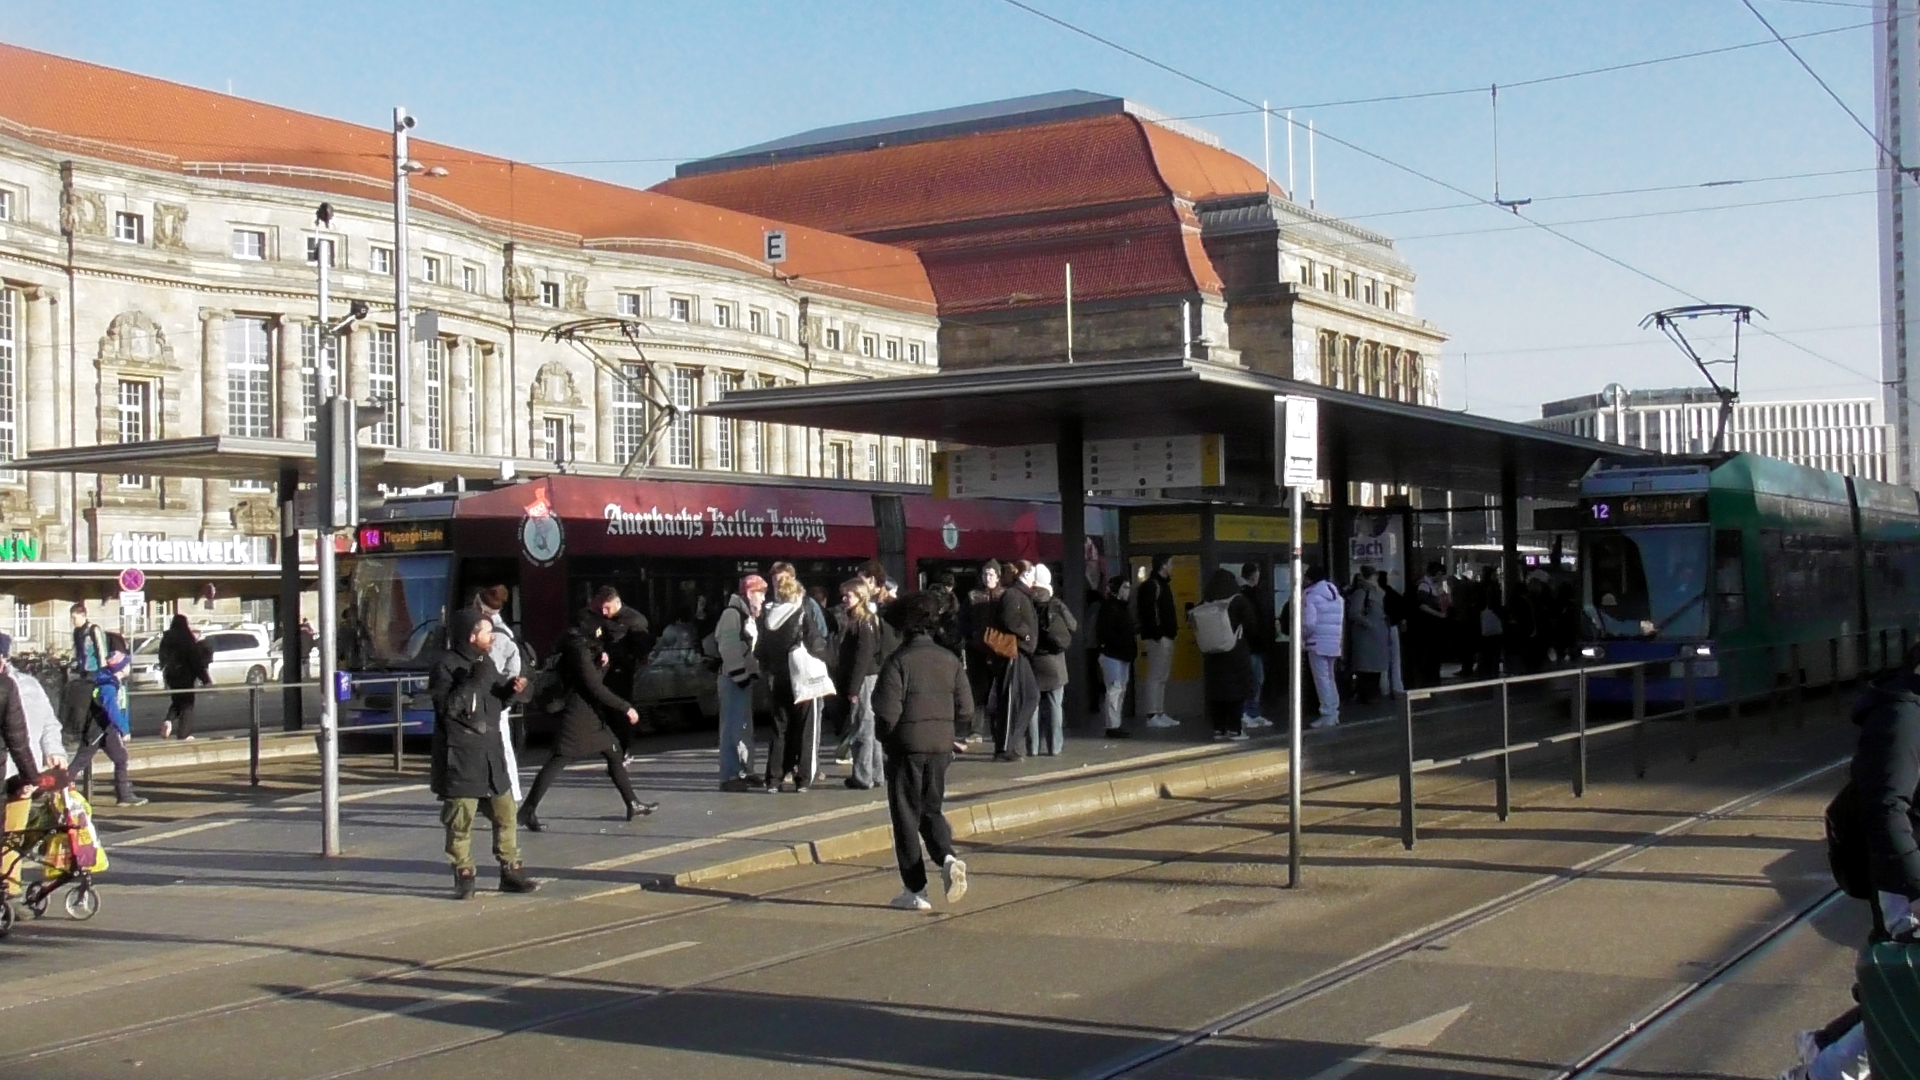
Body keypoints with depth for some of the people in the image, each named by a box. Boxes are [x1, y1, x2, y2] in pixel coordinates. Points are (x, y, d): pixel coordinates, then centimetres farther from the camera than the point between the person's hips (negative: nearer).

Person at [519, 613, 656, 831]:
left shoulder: (583, 648, 14)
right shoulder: (579, 650, -15)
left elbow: (597, 677, 22)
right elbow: (595, 688, -19)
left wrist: (602, 662, 0)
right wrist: (626, 708, -15)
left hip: (592, 715, 10)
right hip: (578, 714, -10)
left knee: (615, 754, 12)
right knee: (559, 760, -11)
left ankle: (633, 805, 16)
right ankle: (529, 810, -10)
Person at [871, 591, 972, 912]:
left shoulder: (898, 661, -11)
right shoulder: (950, 660, 3)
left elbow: (887, 711, -14)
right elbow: (965, 710, 3)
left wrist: (886, 740, 4)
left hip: (906, 745, -4)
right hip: (941, 746, 4)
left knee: (906, 815, 5)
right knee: (931, 809, 19)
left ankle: (916, 891, 7)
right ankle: (948, 858, -9)